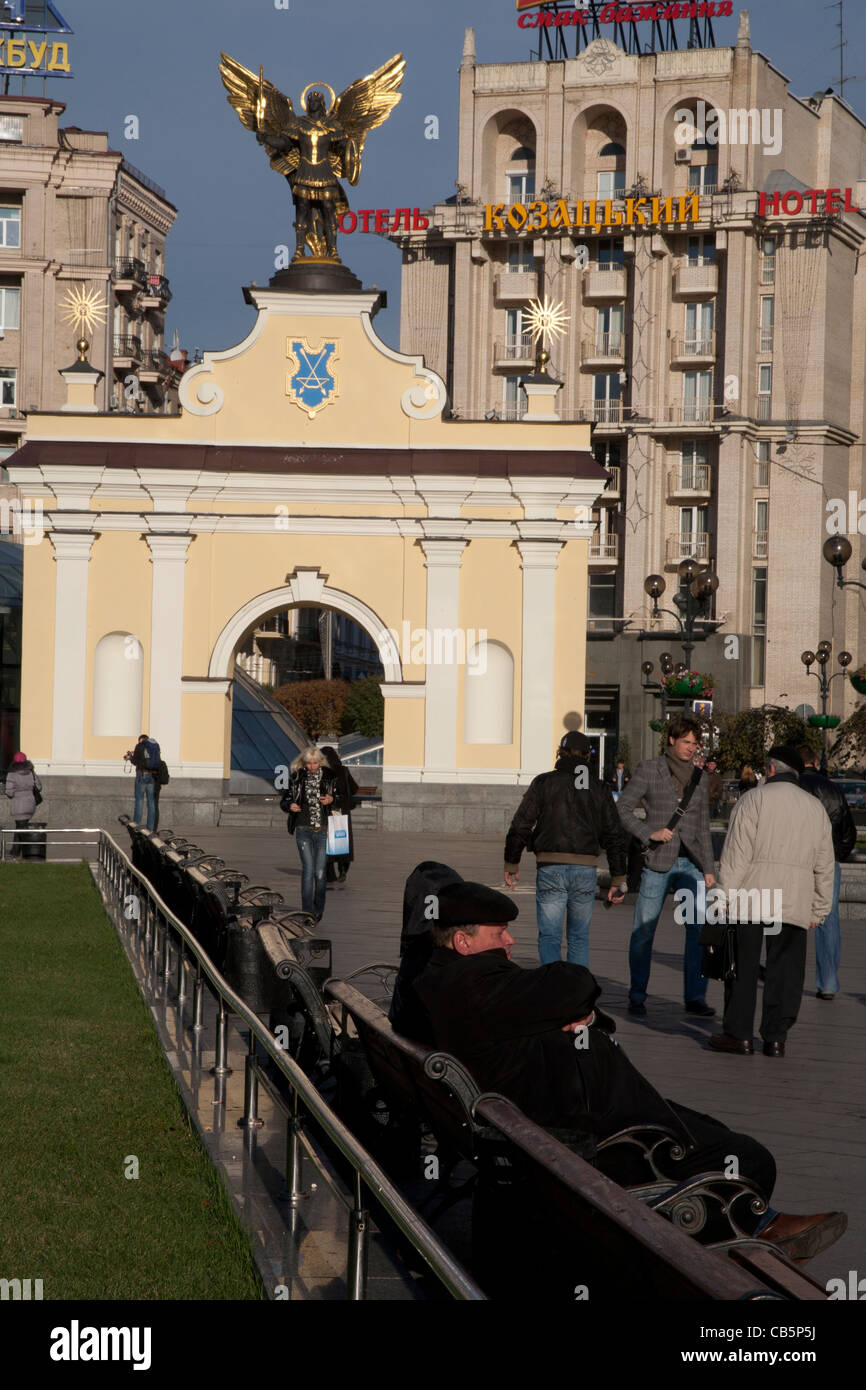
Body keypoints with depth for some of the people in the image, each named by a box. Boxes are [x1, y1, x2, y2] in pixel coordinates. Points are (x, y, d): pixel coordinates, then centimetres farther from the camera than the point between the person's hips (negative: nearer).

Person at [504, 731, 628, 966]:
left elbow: (521, 826, -1)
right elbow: (614, 835, 8)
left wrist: (511, 863, 9)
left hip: (551, 868, -2)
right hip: (586, 869, 3)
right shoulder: (600, 789, 9)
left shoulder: (543, 783, 1)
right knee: (579, 938, 15)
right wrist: (618, 879, 11)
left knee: (549, 937, -1)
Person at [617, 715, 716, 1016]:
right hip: (658, 860, -3)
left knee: (699, 929, -8)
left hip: (690, 862, 3)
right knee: (643, 931, 0)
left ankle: (695, 997, -3)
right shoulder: (649, 769, 1)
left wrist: (709, 868, 14)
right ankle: (637, 996, 12)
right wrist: (649, 833, -13)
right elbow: (623, 807, -1)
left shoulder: (698, 778, 14)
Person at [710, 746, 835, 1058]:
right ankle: (776, 1037, 4)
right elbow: (824, 865, 16)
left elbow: (737, 852, -8)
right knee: (785, 970, 6)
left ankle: (739, 1034, 4)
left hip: (751, 900, -4)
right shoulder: (817, 808, 15)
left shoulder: (754, 799, -1)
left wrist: (726, 893, -5)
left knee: (742, 967, 3)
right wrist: (819, 909, 20)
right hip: (795, 903, 4)